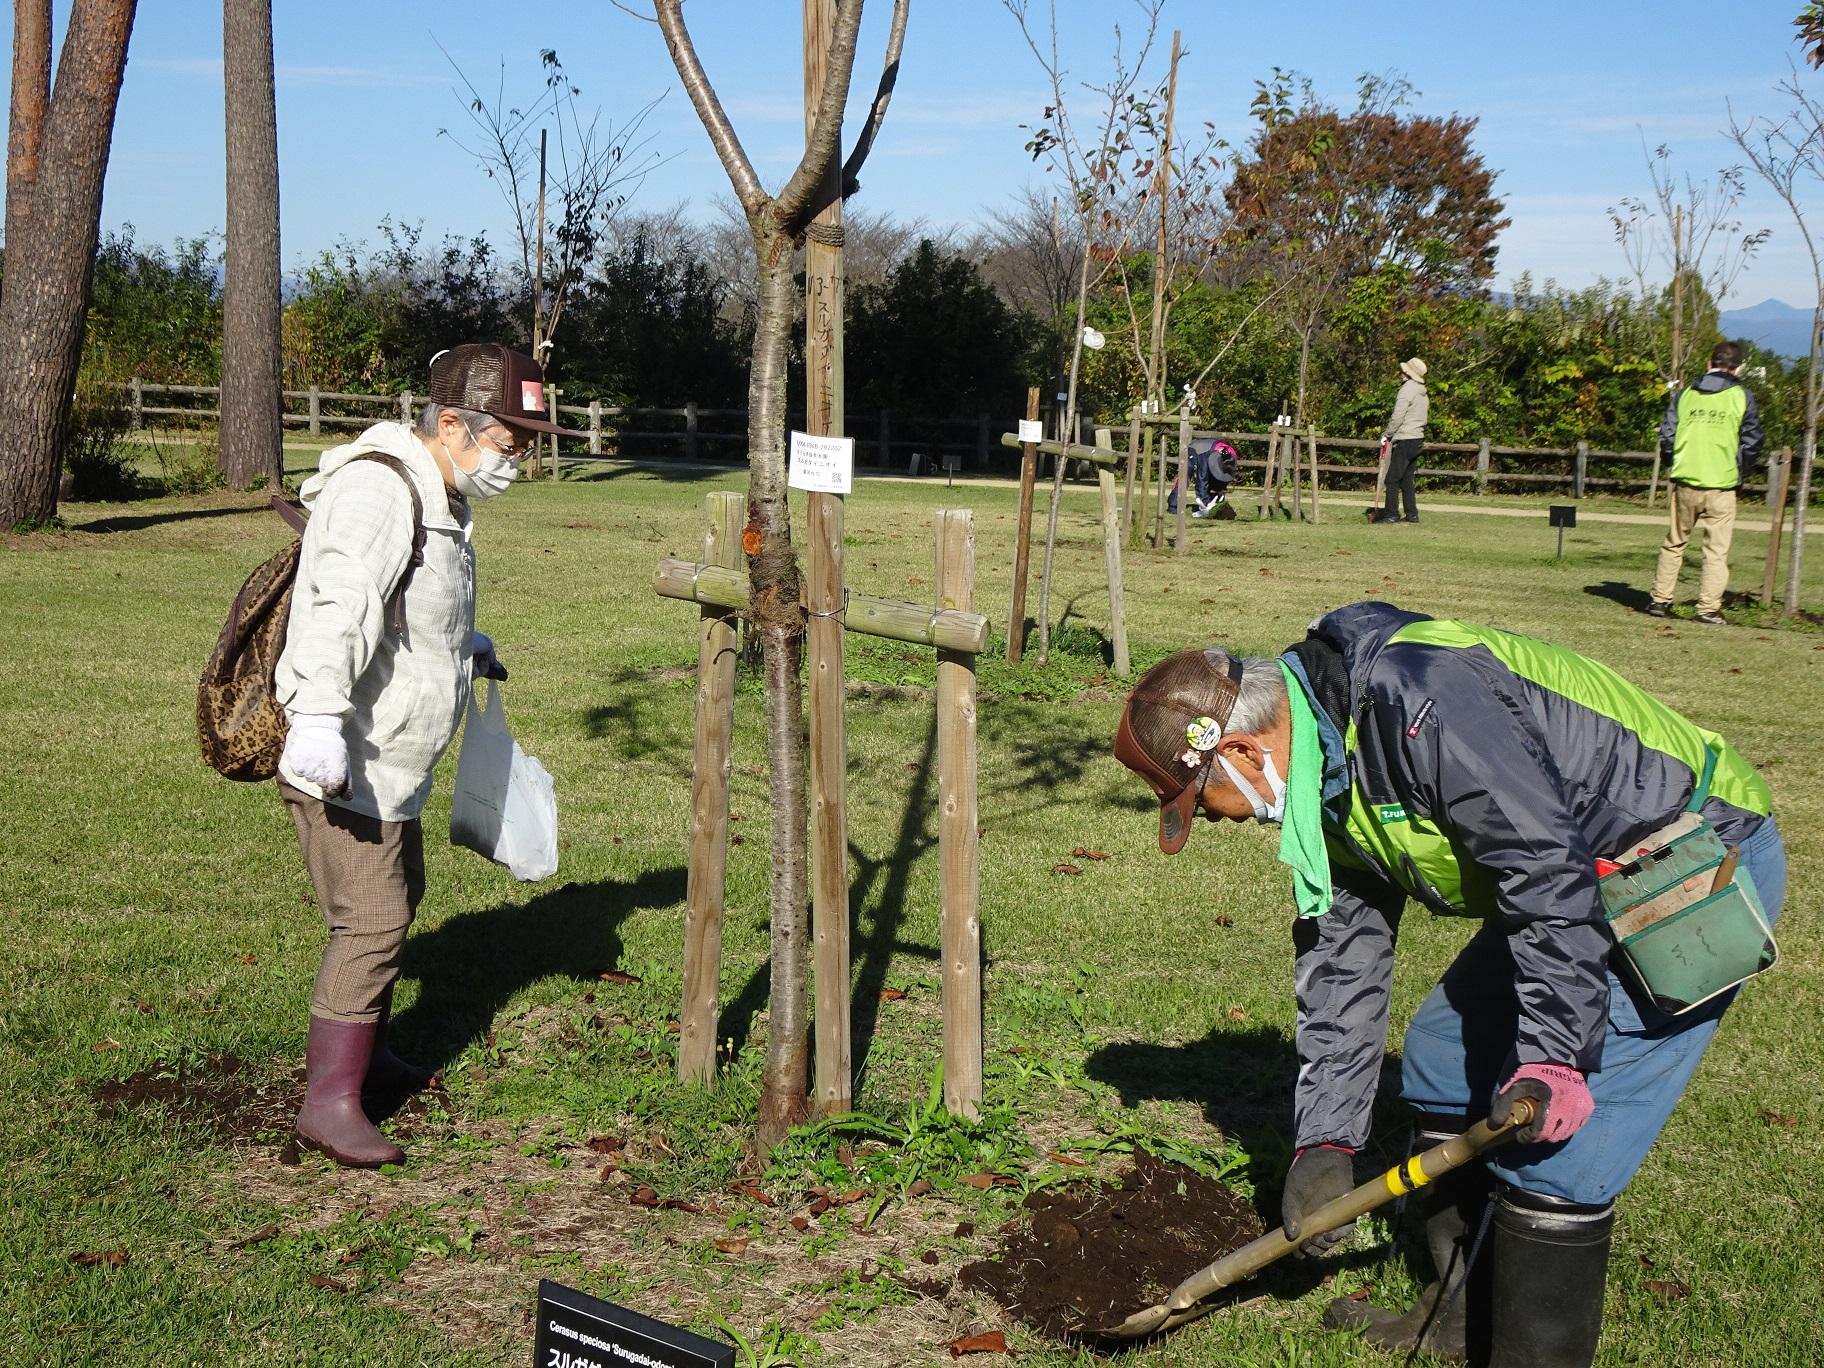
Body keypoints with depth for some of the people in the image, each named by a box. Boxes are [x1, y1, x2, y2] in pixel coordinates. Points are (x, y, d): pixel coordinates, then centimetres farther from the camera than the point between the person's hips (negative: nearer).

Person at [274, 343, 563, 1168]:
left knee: (398, 900, 22)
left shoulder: (438, 497, 15)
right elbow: (340, 605, -35)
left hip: (390, 762, 11)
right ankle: (329, 1102, -6)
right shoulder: (378, 490, -19)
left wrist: (468, 647, 45)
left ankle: (367, 1054, 39)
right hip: (340, 761, -11)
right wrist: (319, 718, -45)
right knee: (371, 920, -12)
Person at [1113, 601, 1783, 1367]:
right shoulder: (1319, 770, 3)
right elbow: (1343, 956, 7)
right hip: (1592, 888, 10)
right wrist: (1325, 1140, 6)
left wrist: (1552, 1052, -27)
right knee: (1440, 1065, 15)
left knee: (1551, 1151, -13)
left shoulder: (1410, 696, -30)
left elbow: (1545, 859, -31)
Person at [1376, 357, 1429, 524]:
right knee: (1407, 479, 13)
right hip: (1418, 440, 9)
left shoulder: (1407, 390, -12)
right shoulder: (1423, 394, 16)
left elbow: (1397, 417, -17)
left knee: (1392, 479, -6)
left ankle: (1391, 514, -8)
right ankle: (1412, 514, 11)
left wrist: (1387, 434, -5)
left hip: (1404, 441, -9)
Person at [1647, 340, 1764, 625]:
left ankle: (1660, 600, 17)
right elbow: (1751, 443, 0)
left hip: (1685, 483, 3)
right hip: (1722, 485, -3)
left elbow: (1666, 437, 5)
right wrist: (1741, 477, 13)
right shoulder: (1742, 397, -2)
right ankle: (1708, 608, -2)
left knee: (1673, 544, 16)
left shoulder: (1685, 394, 6)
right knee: (1717, 550, 2)